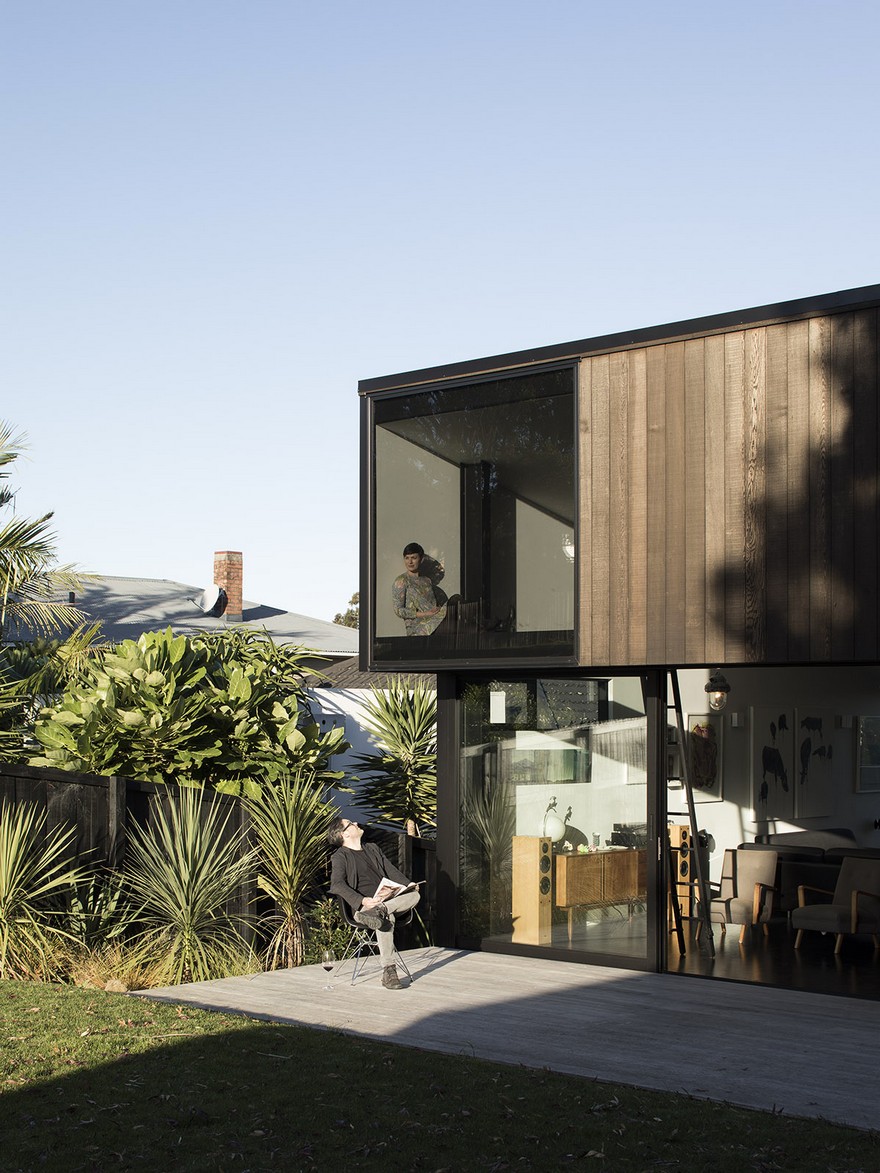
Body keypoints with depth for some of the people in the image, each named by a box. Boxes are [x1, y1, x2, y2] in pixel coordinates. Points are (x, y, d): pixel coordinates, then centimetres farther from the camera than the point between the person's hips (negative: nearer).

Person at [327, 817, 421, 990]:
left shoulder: (372, 849, 26)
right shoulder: (340, 857, 4)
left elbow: (391, 870, 24)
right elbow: (337, 885, -11)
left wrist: (408, 884, 3)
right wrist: (362, 900, -27)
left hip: (388, 898, 6)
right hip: (364, 904, -6)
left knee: (414, 894, -22)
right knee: (387, 918, -37)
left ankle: (379, 911, -43)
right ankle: (389, 972, -42)